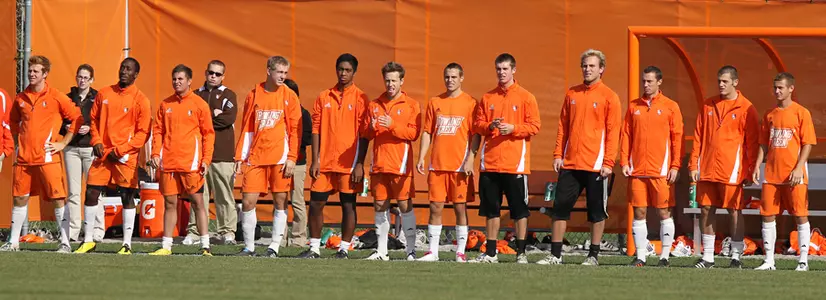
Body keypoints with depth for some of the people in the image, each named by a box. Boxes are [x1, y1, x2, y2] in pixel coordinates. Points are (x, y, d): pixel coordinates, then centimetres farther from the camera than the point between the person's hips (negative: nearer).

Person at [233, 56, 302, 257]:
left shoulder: (289, 97, 3)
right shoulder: (254, 95, 8)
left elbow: (295, 130, 1)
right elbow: (246, 129, 11)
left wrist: (292, 158, -8)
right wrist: (239, 157, 6)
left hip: (280, 157, -2)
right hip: (255, 157, 2)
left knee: (280, 201, 0)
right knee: (248, 201, -3)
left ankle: (274, 246, 6)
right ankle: (249, 246, 7)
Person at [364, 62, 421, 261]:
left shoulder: (411, 105, 2)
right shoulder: (375, 105, 13)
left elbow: (414, 133, -7)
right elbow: (366, 135, 14)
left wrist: (393, 125, -18)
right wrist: (371, 128, -8)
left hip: (401, 164, -4)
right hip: (379, 163, 4)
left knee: (405, 205, -4)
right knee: (380, 206, 4)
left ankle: (411, 250, 0)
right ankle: (381, 251, 8)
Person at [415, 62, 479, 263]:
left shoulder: (470, 103, 0)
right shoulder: (435, 103, 11)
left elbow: (476, 135, -3)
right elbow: (427, 132, 13)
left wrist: (470, 160, -13)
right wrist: (421, 158, 3)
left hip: (460, 167, -3)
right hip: (437, 165, 3)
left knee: (460, 207, 0)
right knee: (435, 207, 2)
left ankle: (461, 252, 6)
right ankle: (433, 251, 6)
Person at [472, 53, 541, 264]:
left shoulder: (525, 97, 1)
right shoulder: (488, 98, 12)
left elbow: (534, 126, -3)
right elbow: (477, 124, 11)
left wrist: (513, 128, -16)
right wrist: (490, 126, -9)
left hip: (515, 164, -4)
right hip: (490, 163, 4)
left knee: (519, 210, -2)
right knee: (491, 209, 7)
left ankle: (521, 252, 5)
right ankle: (490, 253, 13)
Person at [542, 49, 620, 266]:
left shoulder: (609, 97, -3)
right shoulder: (572, 94, 11)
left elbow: (613, 132, -6)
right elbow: (563, 126, 14)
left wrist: (608, 162, -12)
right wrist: (558, 154, 6)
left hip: (596, 165, -4)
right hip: (570, 163, 4)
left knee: (597, 211, 3)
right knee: (560, 207, 2)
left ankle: (594, 256, 11)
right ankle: (555, 255, 7)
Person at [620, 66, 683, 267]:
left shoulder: (670, 107, 2)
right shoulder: (634, 106, 11)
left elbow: (677, 138, 0)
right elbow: (625, 135, 11)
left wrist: (675, 167, -6)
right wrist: (624, 162, 1)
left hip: (661, 171, -3)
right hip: (637, 170, 3)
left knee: (664, 213, -1)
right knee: (639, 213, 3)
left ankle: (665, 256, 5)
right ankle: (640, 256, 8)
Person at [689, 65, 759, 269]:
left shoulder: (746, 108, -2)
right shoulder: (708, 105, 10)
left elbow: (752, 142, -2)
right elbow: (698, 137, 13)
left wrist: (750, 172, -6)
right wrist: (694, 165, 6)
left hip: (732, 171, -4)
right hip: (707, 169, 4)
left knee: (734, 212, -1)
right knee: (706, 210, 6)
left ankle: (736, 257, 6)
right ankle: (707, 257, 14)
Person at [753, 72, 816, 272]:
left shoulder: (801, 113, -3)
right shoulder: (770, 115, 11)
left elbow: (808, 143, -6)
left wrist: (799, 168, -15)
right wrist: (757, 166, 5)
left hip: (794, 175, -5)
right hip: (772, 174, 5)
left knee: (800, 216, -1)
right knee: (767, 215, 2)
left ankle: (803, 261, 4)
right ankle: (769, 261, 8)